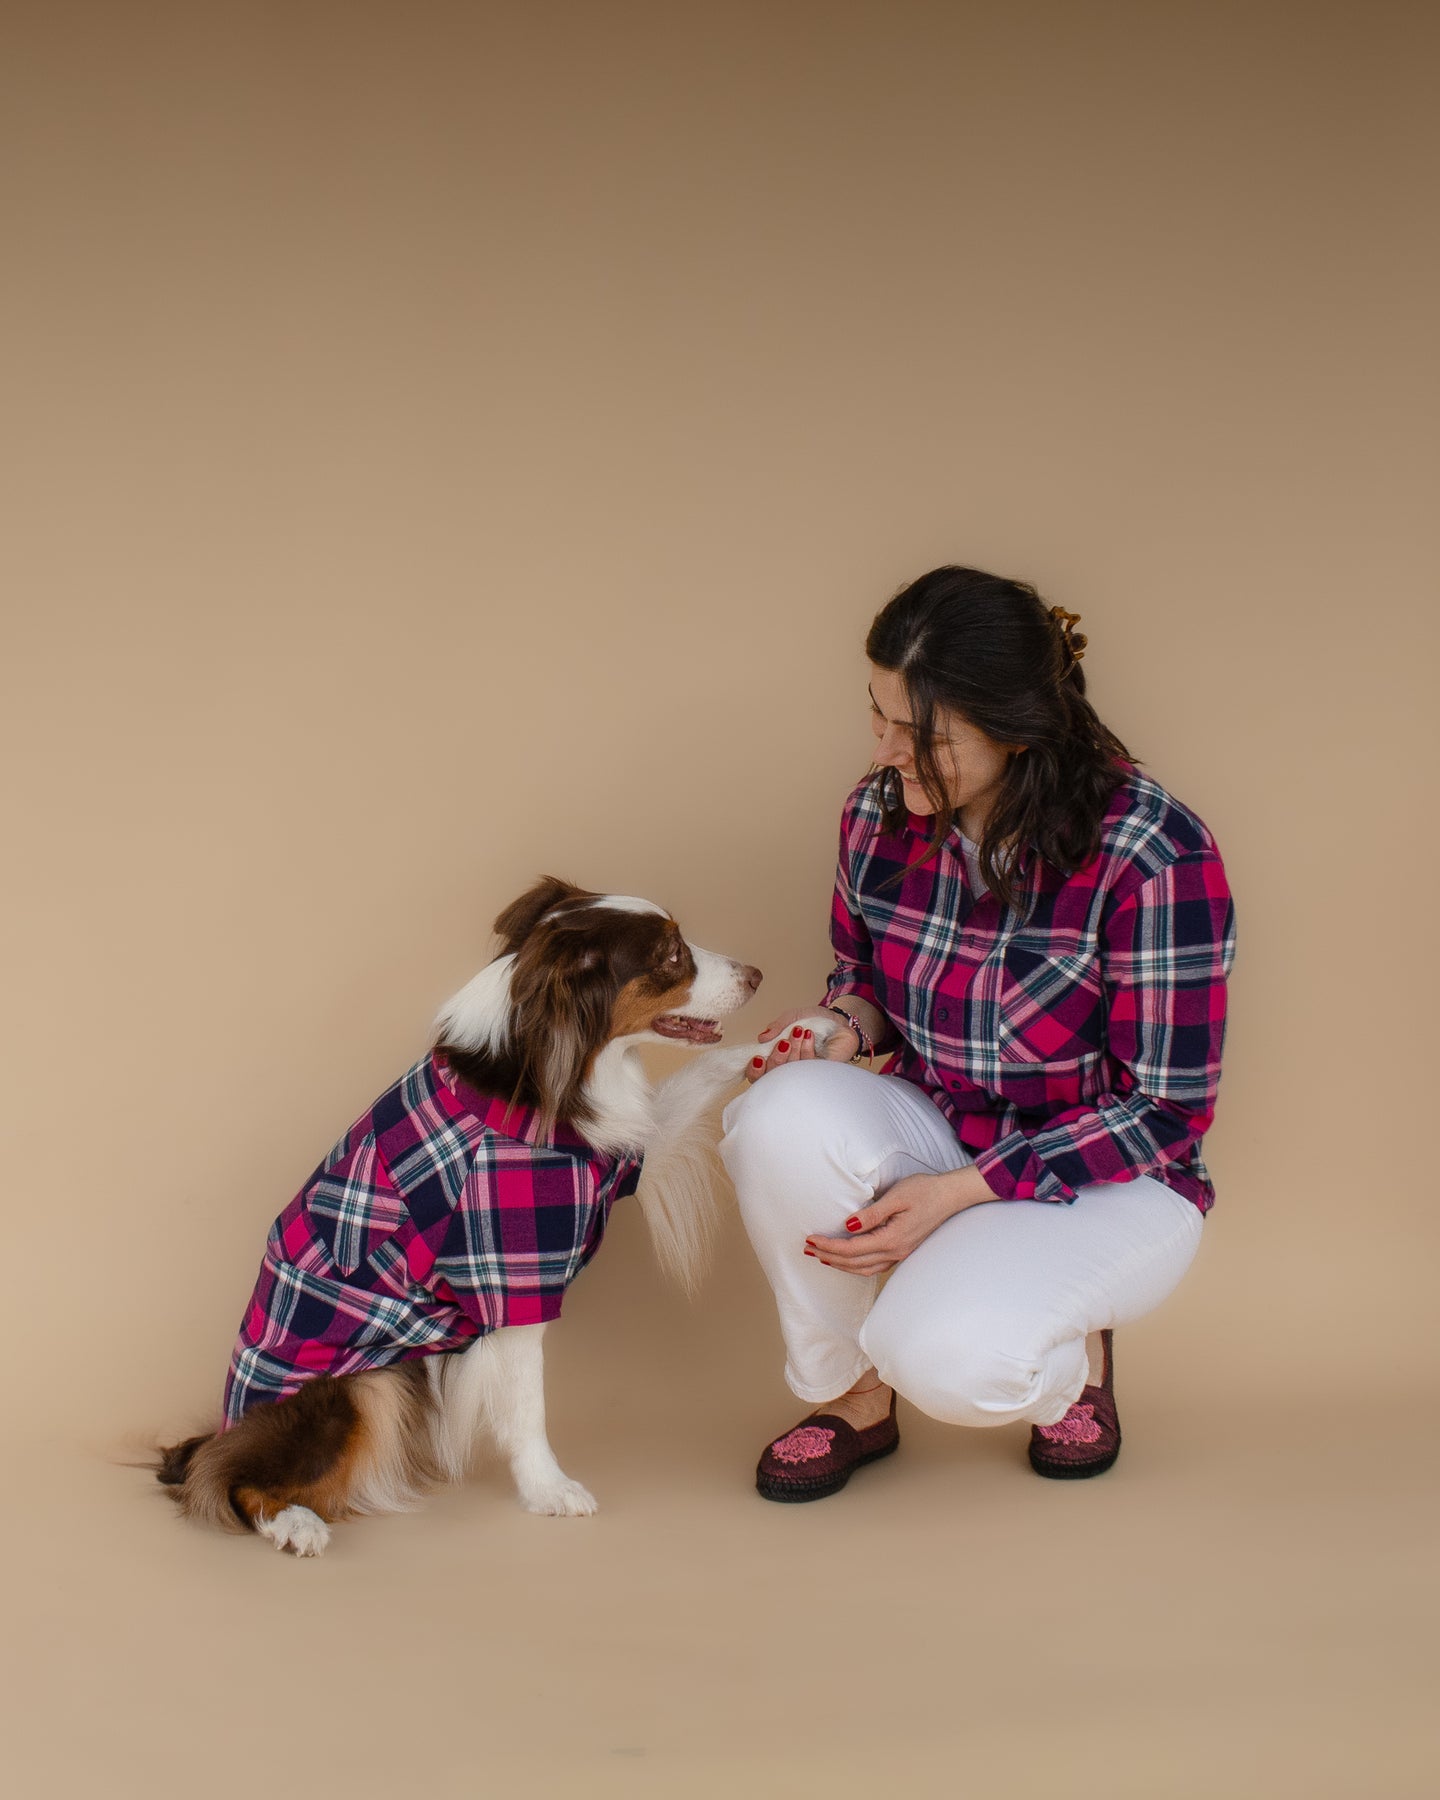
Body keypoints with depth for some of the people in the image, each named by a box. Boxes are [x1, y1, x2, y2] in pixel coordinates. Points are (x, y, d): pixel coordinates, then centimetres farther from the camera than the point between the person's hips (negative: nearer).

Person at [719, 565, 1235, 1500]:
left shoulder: (1156, 859, -24)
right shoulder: (880, 813, -7)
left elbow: (1165, 1113, -18)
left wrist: (957, 1192, -26)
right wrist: (848, 1021, -12)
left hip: (1109, 1179, -5)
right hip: (935, 1135, 5)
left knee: (946, 1357, -34)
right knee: (785, 1113, -30)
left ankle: (1076, 1358, 6)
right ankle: (851, 1398, -5)